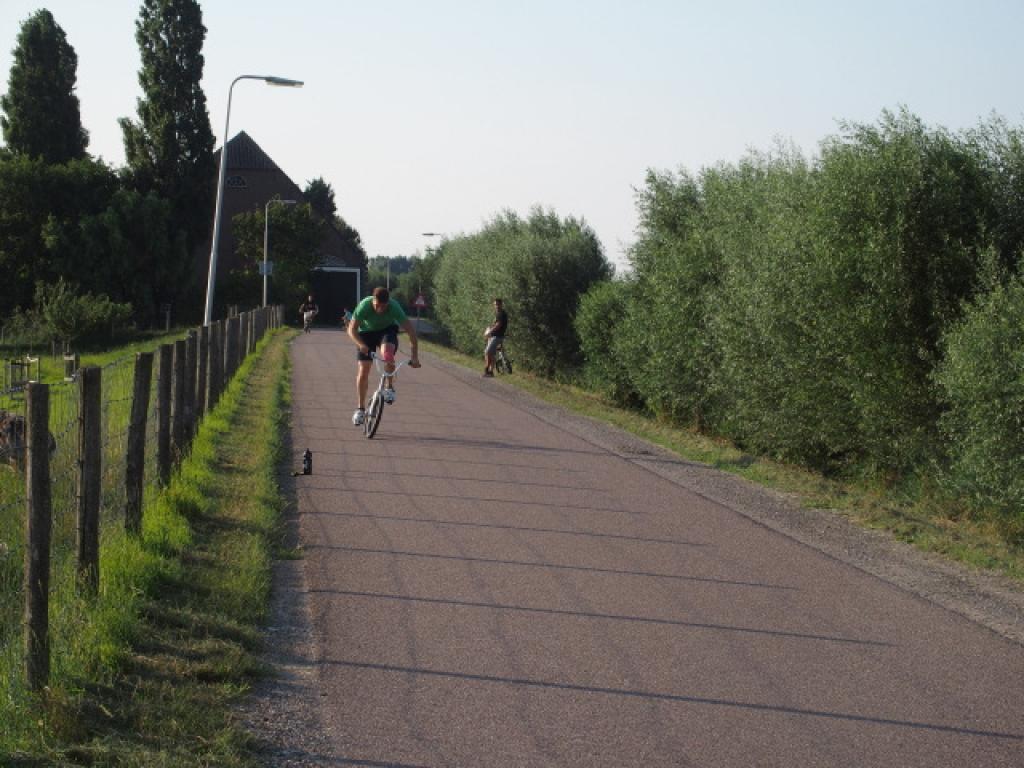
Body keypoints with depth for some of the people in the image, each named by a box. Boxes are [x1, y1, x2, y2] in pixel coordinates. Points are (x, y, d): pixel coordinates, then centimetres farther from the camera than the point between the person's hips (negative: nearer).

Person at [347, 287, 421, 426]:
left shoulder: (394, 307, -31)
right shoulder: (364, 306, -31)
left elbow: (410, 330, -29)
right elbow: (352, 329, -27)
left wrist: (415, 356, -34)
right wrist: (361, 345, -45)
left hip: (387, 330, -1)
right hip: (367, 332, 1)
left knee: (387, 351, -35)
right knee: (363, 370, -7)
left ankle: (389, 388, -15)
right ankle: (360, 409, 5)